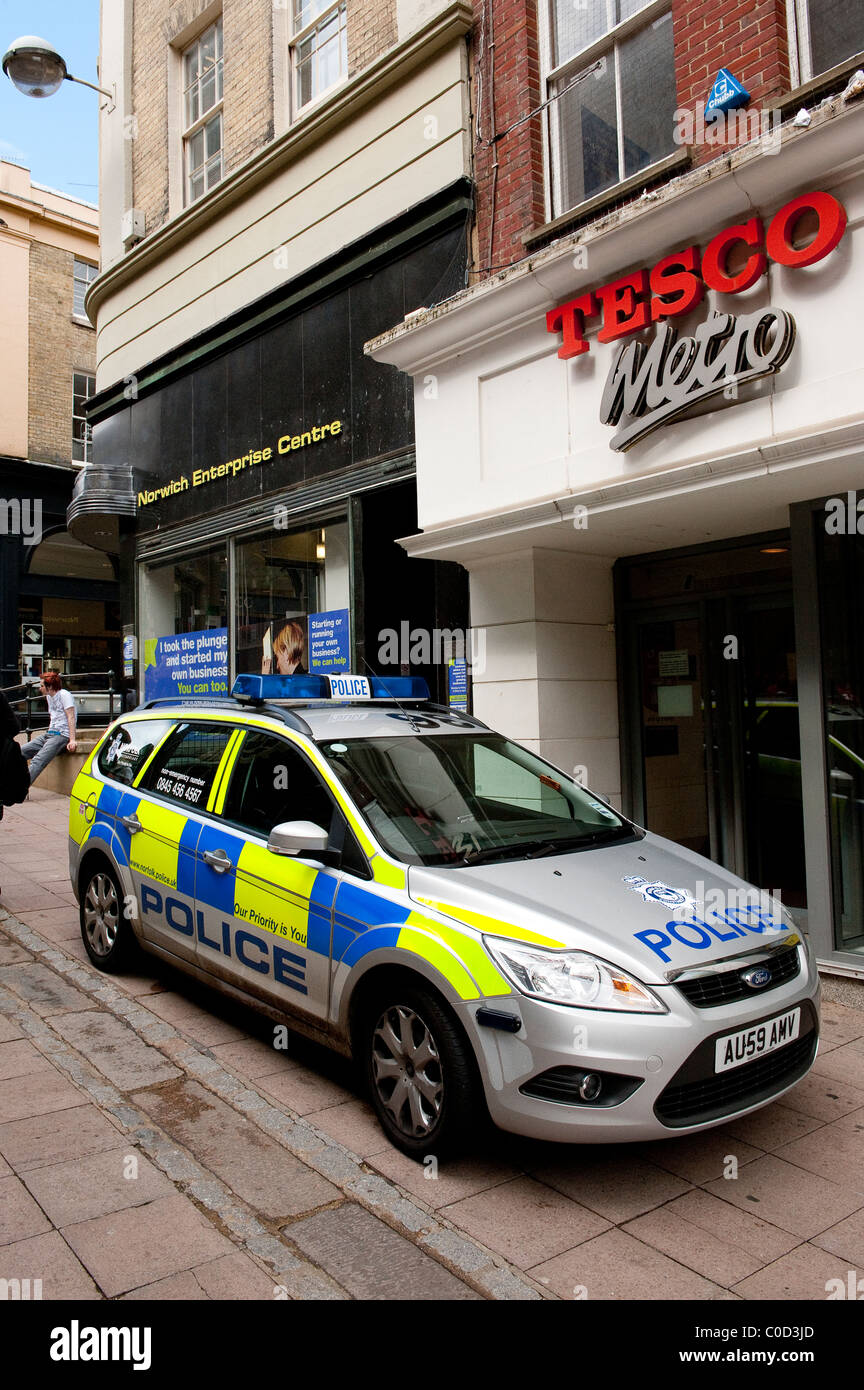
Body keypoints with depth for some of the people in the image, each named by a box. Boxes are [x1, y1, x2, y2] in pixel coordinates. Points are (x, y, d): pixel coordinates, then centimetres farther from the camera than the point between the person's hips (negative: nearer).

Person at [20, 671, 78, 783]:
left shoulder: (64, 695, -7)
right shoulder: (49, 696, 20)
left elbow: (71, 718, -15)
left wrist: (72, 740, -23)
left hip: (62, 735, -9)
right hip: (49, 734, 9)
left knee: (38, 761, -26)